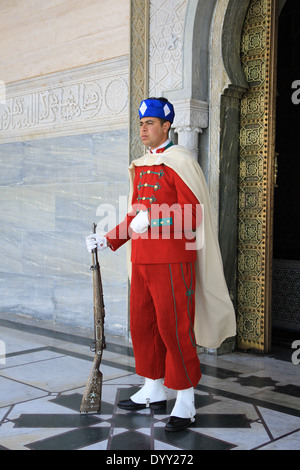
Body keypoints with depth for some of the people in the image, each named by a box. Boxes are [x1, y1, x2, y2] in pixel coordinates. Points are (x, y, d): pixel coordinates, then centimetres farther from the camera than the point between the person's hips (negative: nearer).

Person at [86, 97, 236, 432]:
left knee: (174, 328, -2)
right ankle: (153, 391, 29)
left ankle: (185, 403, 12)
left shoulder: (179, 162, -8)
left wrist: (154, 220, -26)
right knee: (142, 325, 13)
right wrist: (108, 240, 16)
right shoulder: (139, 167, 16)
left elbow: (193, 215, -16)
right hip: (141, 260, 8)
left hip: (172, 261, -8)